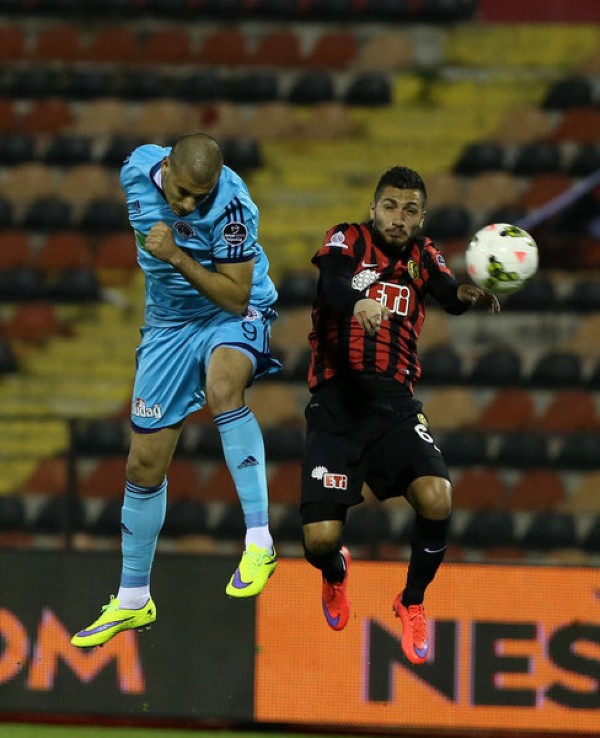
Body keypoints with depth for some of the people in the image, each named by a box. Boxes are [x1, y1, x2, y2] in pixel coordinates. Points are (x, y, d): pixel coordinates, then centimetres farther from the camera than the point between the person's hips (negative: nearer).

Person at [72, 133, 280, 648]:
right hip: (169, 320, 5)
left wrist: (178, 258, -34)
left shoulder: (231, 207, -28)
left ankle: (258, 543, -40)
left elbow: (236, 297, -26)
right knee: (145, 464, 6)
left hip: (233, 315, -5)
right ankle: (133, 601, 21)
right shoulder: (138, 169, -12)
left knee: (222, 386, -40)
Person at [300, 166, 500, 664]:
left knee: (436, 499, -24)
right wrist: (359, 303, -46)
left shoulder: (422, 256, 12)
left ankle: (413, 603, 5)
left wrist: (472, 295, -34)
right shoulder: (347, 240, 2)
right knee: (321, 538, -12)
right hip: (336, 403, -2)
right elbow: (333, 284, -21)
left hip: (394, 402, 2)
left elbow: (449, 295, -9)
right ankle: (336, 573, 29)